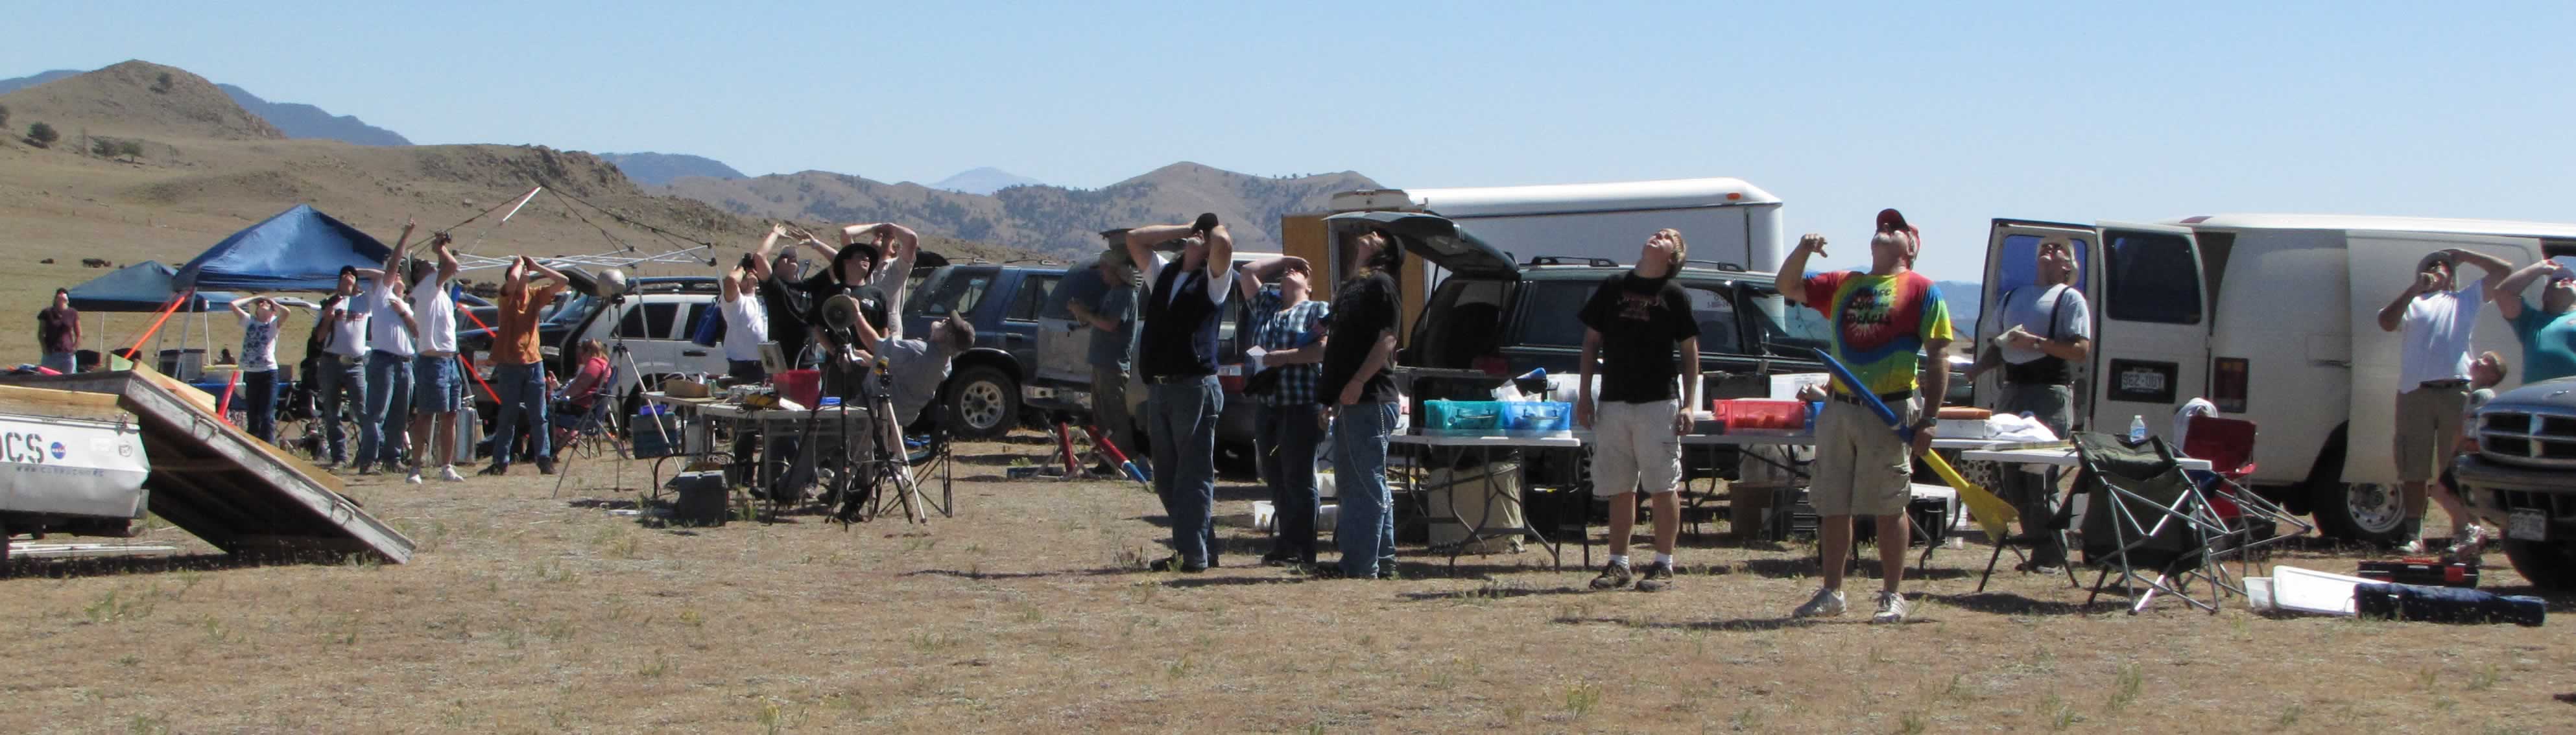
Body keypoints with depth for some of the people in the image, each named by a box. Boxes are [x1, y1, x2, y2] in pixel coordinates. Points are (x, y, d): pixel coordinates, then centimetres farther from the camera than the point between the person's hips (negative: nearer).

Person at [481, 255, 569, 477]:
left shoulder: (536, 295, 7)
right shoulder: (507, 296, -4)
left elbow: (563, 282, 1)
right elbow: (512, 280, -26)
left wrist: (536, 266, 0)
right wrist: (519, 263, -7)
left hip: (534, 361, 3)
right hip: (510, 364, -3)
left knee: (539, 417, 3)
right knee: (508, 417, 1)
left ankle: (544, 460, 5)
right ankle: (501, 462, 5)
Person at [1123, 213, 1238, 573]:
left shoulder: (1214, 280, 1)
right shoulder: (1164, 273, 21)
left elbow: (1224, 244, -17)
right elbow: (1135, 239, 23)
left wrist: (1215, 228, 6)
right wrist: (1183, 230, 20)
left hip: (1195, 388, -7)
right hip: (1158, 389, 7)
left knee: (1194, 474, -7)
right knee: (1167, 478, 9)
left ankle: (1193, 553, -7)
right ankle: (1200, 547, 16)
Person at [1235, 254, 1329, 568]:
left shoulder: (1318, 310, 3)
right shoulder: (1266, 306, 21)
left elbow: (1325, 349, -11)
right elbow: (1248, 272, 21)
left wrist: (1280, 357, -13)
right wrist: (1283, 260, 22)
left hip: (1302, 406, -6)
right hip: (1266, 404, 6)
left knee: (1298, 479, -6)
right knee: (1275, 479, 6)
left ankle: (1301, 551, -4)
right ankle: (1287, 544, 11)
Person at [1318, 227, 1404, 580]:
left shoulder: (1380, 283, -6)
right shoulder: (1351, 286, 22)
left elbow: (1387, 339, -16)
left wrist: (1358, 382, -24)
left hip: (1369, 401, -10)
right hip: (1350, 404, 10)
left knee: (1367, 487, -9)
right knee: (1351, 483, 14)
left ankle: (1360, 566, -10)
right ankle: (1383, 560, 19)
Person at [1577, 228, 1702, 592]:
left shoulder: (1675, 295, 2)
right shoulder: (1612, 287, 8)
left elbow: (1690, 352, 3)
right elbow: (1591, 342, 12)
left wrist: (1688, 406, -4)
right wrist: (1584, 396, 6)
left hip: (1658, 403, -3)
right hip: (1613, 402, 3)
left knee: (1664, 488, -2)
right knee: (1619, 490, 7)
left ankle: (1663, 566, 4)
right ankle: (1619, 564, 14)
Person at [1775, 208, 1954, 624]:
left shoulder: (1921, 290, 0)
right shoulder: (1843, 285, 15)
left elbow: (1937, 360, -3)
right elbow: (1787, 287, 18)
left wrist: (1928, 420, -10)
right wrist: (1804, 250, -2)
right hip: (1839, 410, 5)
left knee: (1889, 508, -1)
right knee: (1833, 507, 8)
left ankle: (1893, 596, 8)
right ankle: (1831, 593, 16)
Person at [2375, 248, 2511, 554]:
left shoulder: (2467, 298, 23)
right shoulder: (2411, 302, 20)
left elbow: (2505, 271, 20)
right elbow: (2387, 323, 0)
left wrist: (2464, 255, 20)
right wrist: (2414, 289, -6)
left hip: (2457, 391, 0)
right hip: (2414, 392, 0)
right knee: (2414, 471, 1)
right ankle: (2413, 534, 5)